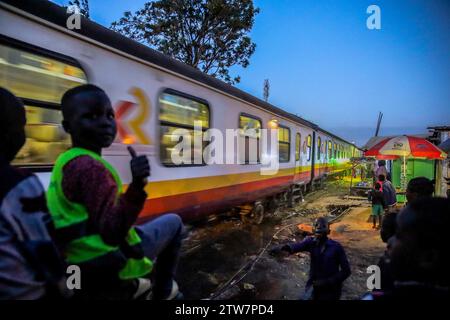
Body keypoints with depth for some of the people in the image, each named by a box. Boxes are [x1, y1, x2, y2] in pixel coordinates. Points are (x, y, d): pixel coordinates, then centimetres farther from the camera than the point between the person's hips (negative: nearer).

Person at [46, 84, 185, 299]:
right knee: (173, 223, 8)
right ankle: (163, 293, 20)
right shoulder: (90, 167, -27)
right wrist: (137, 186, -48)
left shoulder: (64, 162, 4)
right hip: (111, 263, -9)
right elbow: (112, 233, -36)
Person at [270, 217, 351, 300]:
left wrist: (327, 282, -18)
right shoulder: (311, 242, -9)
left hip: (330, 290, -1)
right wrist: (283, 248, -51)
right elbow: (297, 246, -30)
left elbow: (346, 271, -9)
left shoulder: (336, 247, -14)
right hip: (314, 287, 2)